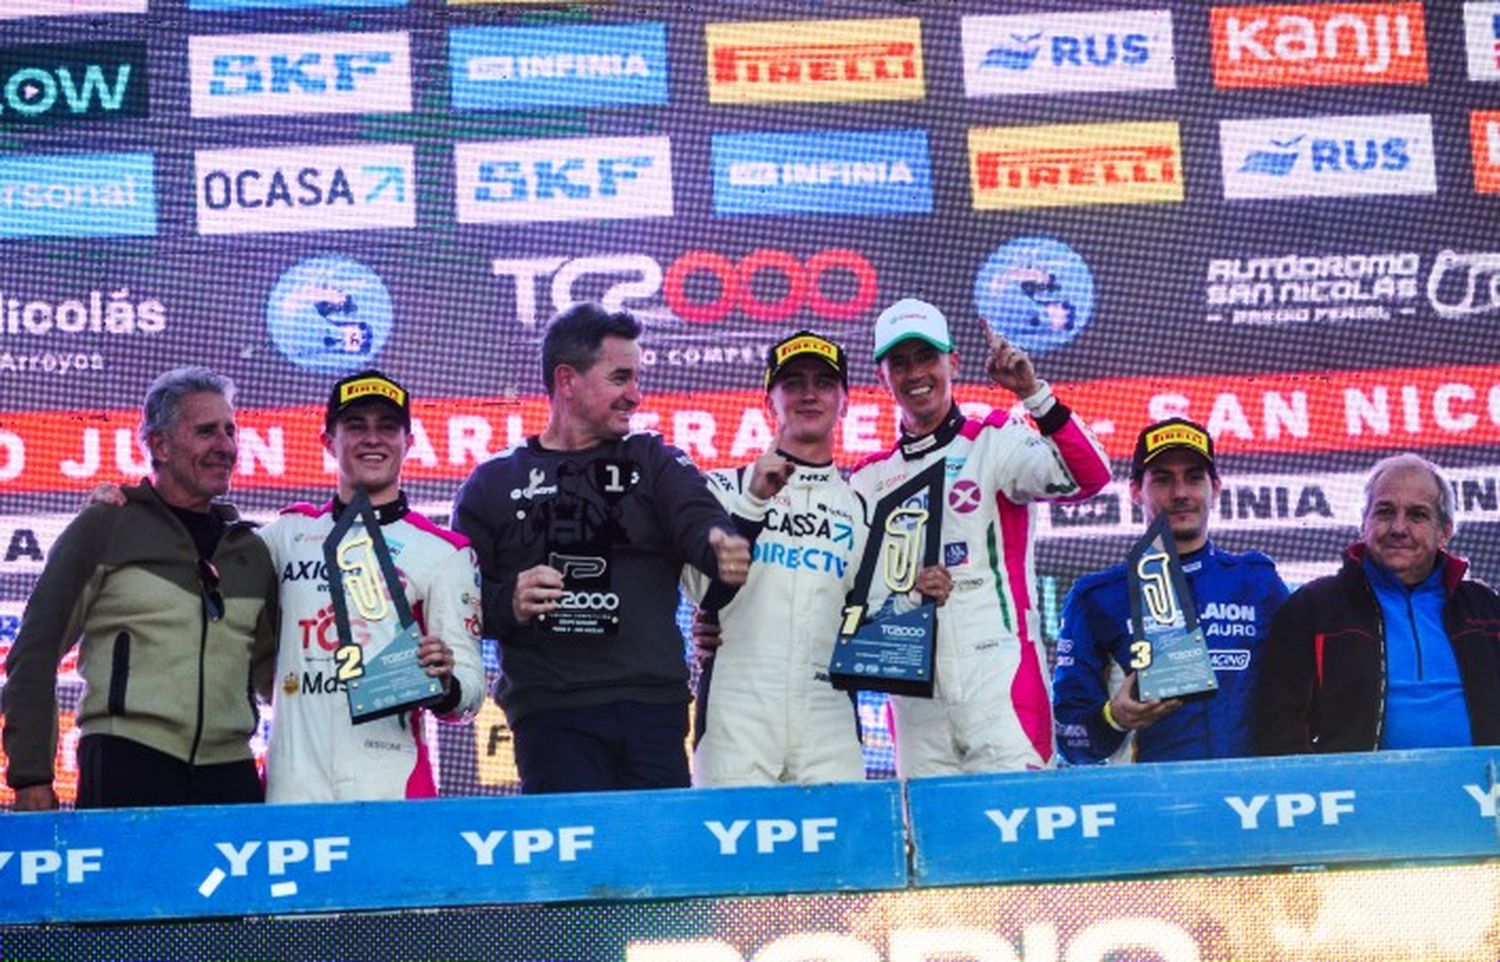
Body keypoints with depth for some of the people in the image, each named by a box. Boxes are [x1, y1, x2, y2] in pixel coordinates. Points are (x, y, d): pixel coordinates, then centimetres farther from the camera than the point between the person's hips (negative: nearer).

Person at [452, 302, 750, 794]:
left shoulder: (653, 462, 14)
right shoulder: (493, 485, 12)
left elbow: (698, 520, -6)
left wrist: (721, 545, -29)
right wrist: (508, 603, -12)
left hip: (654, 711, 1)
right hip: (550, 714, -1)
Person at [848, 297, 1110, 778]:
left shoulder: (994, 442, 4)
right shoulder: (869, 479, 17)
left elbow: (1086, 477, -13)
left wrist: (1035, 394, -24)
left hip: (999, 680, -4)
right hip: (914, 697, 4)